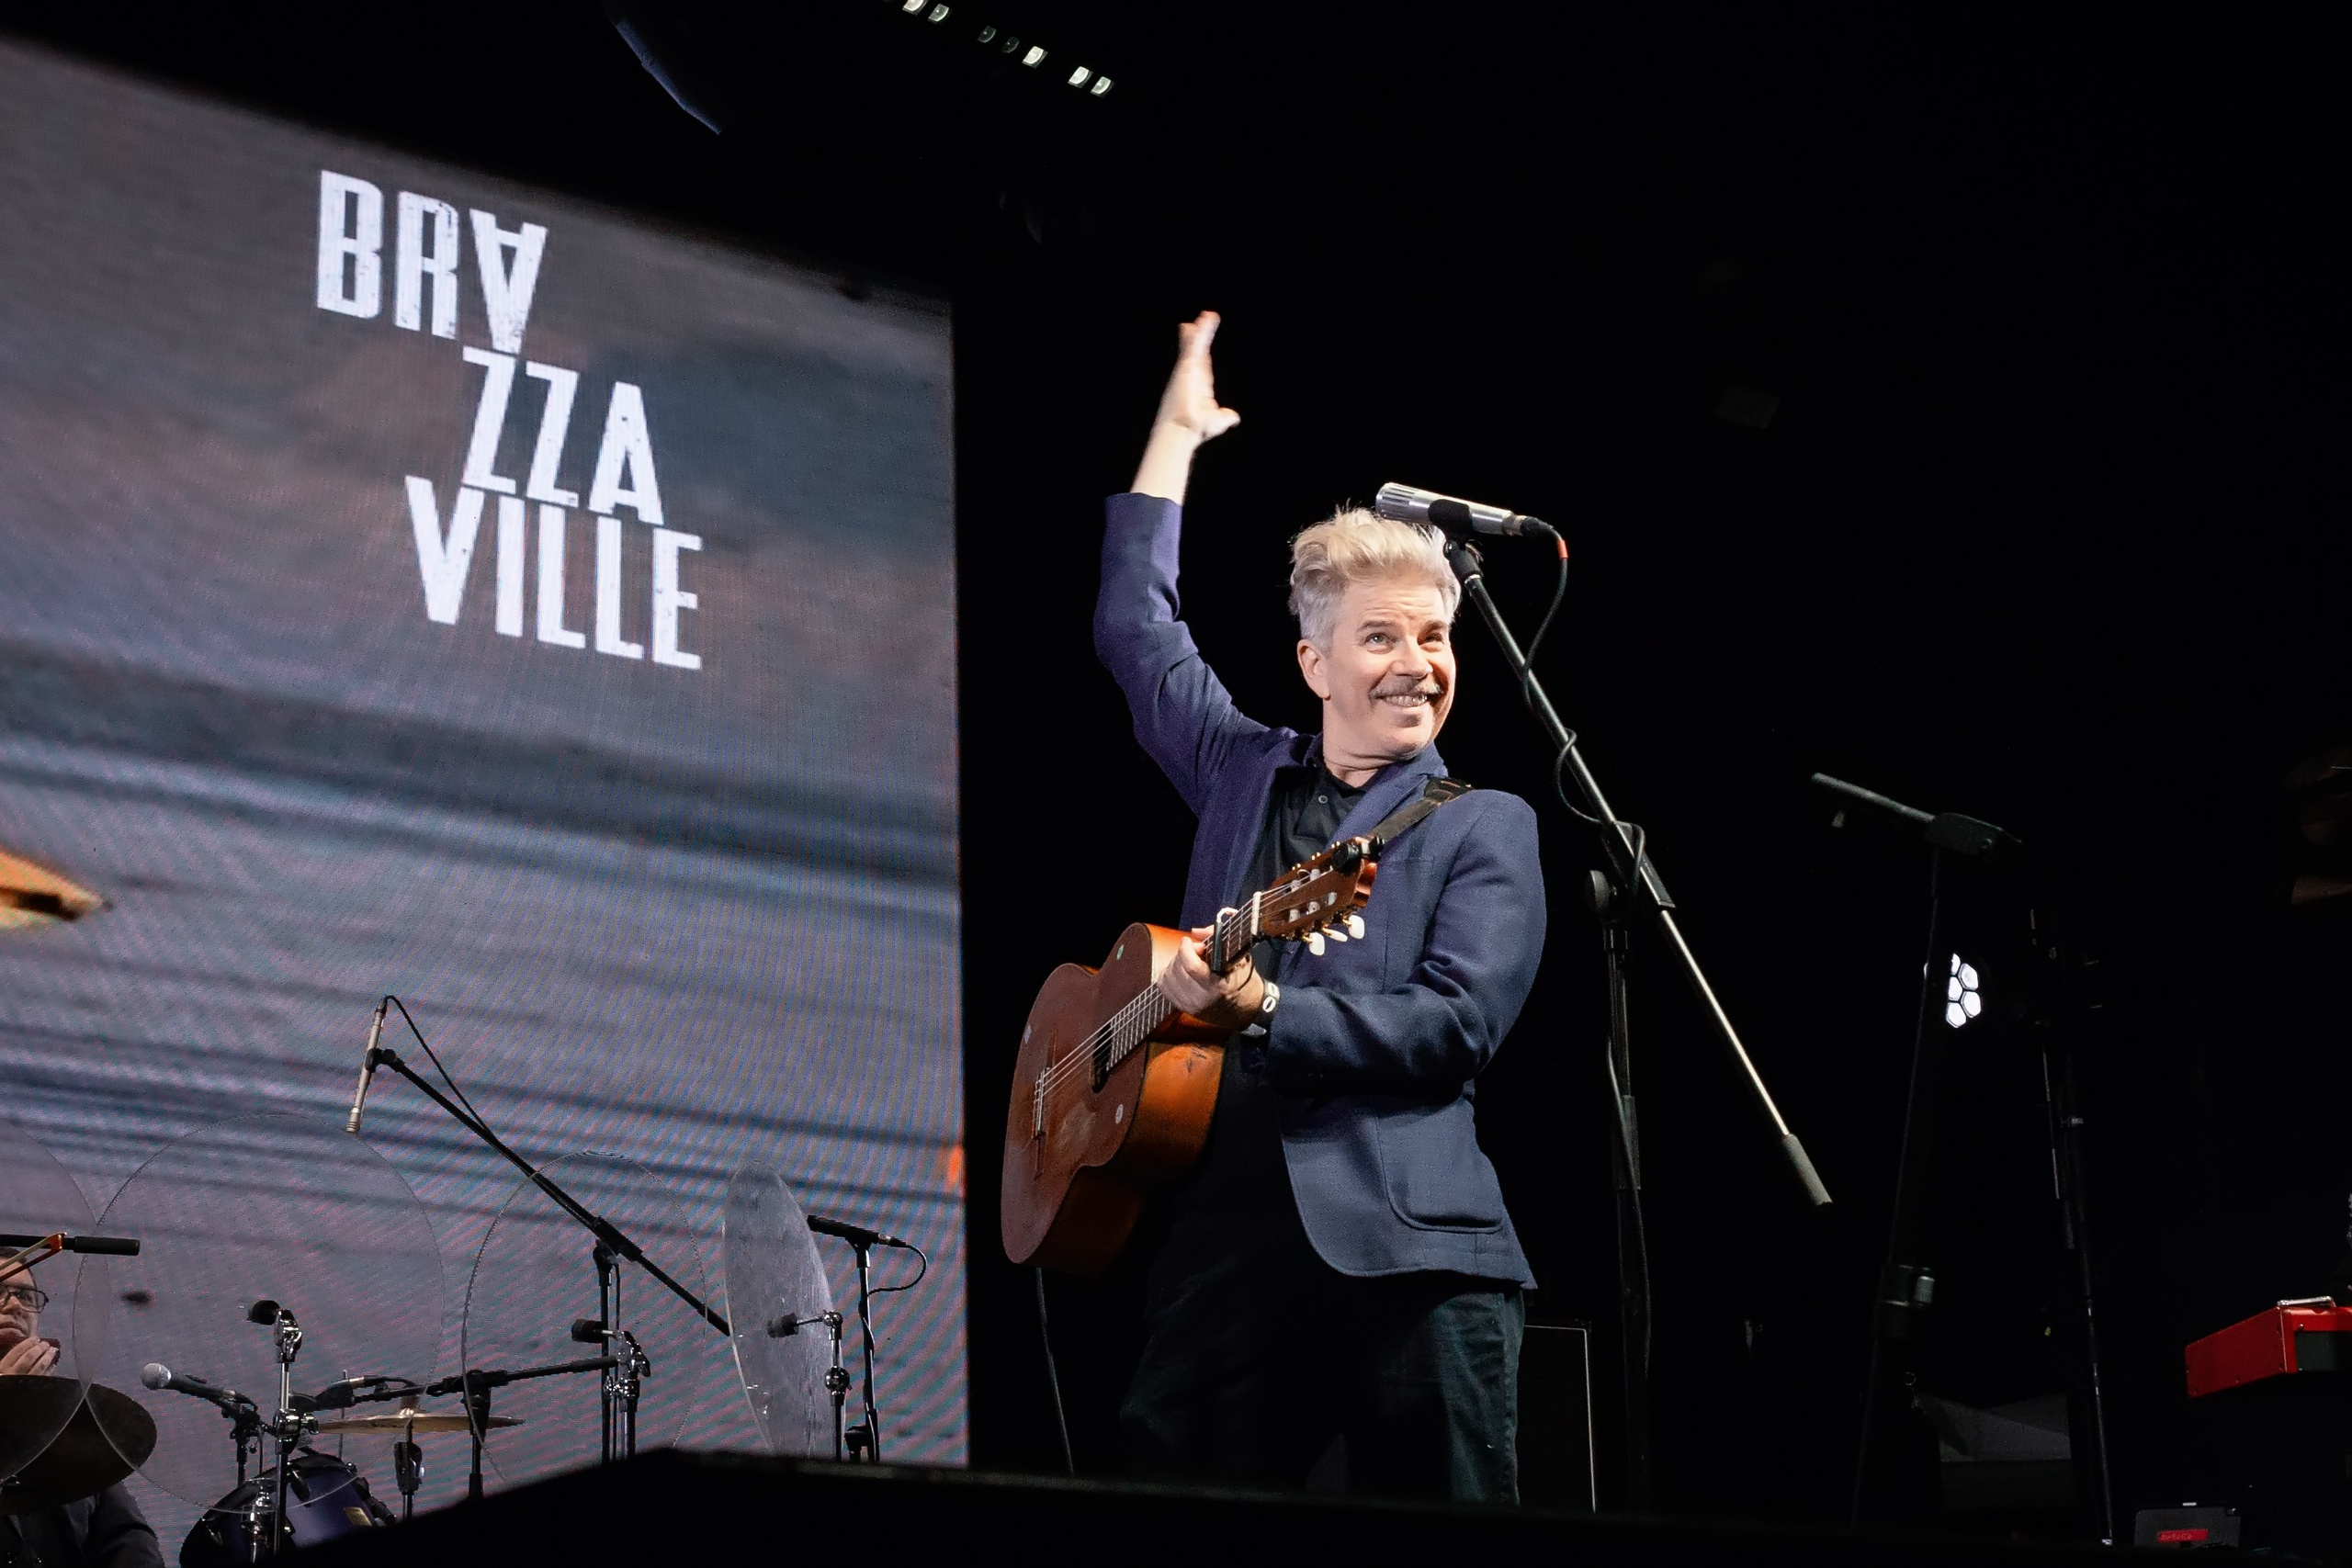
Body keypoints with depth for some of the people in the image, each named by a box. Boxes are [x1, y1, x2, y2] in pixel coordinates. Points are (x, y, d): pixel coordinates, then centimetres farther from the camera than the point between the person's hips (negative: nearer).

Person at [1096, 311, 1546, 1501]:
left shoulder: (1484, 826, 7)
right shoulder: (1243, 773, 18)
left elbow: (1458, 1028, -6)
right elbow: (1136, 630, 25)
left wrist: (1260, 1010, -15)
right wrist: (1178, 432, 27)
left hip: (1405, 1256, -3)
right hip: (1223, 1249, 4)